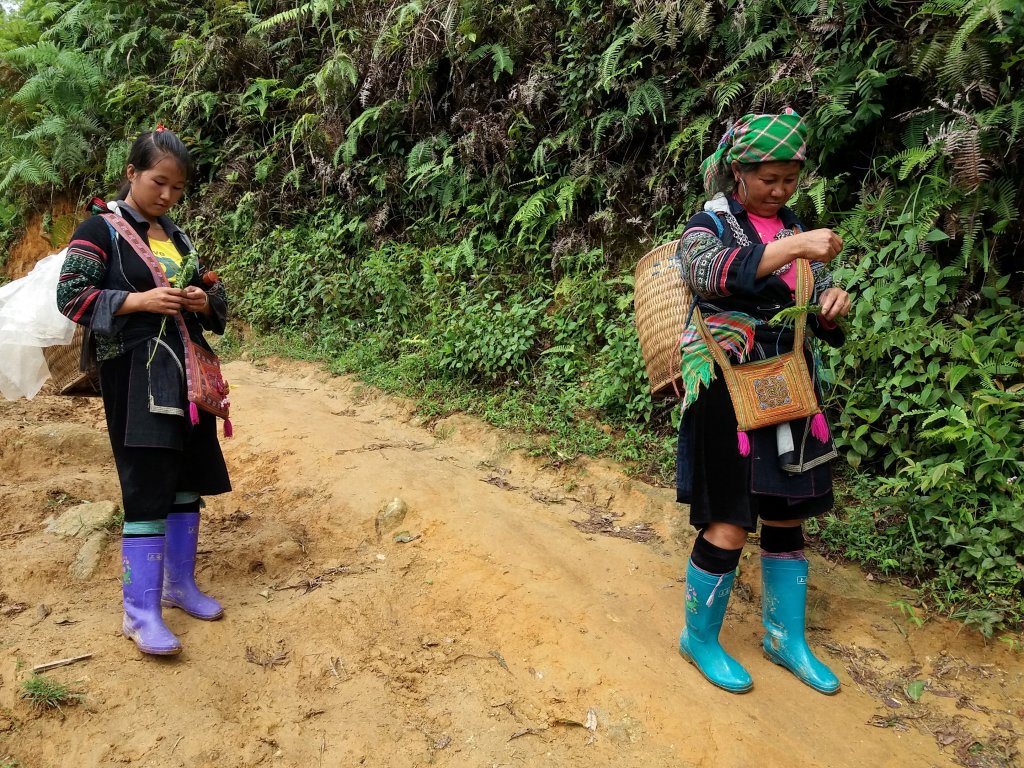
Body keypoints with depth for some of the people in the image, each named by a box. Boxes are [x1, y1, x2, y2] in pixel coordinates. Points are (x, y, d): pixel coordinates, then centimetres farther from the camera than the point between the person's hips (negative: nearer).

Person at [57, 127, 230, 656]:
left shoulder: (176, 235, 14)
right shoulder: (101, 228, -4)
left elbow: (214, 291, 18)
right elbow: (70, 296, -10)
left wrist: (205, 300, -5)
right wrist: (139, 301, -21)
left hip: (186, 371, 7)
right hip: (134, 374, -7)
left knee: (189, 480, 10)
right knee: (147, 487, -8)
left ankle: (179, 584, 26)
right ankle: (140, 612, 0)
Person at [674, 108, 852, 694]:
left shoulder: (796, 228, 12)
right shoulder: (710, 225, -3)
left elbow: (820, 319, 16)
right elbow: (710, 273, -26)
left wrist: (833, 307, -8)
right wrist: (791, 248, -34)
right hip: (728, 391, -5)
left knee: (787, 518, 12)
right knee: (729, 527, -4)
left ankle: (787, 638, 29)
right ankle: (700, 638, 18)